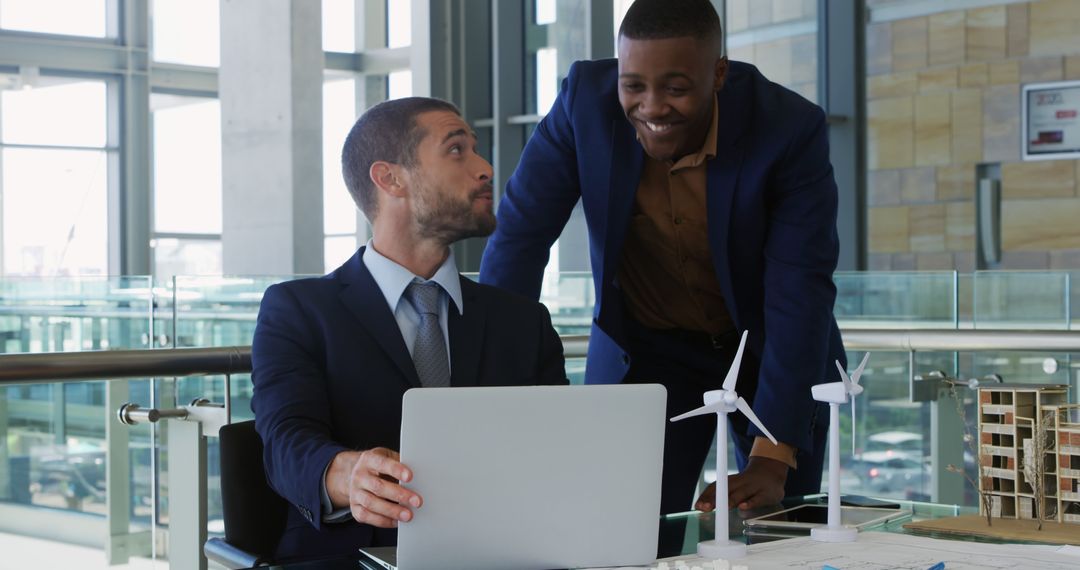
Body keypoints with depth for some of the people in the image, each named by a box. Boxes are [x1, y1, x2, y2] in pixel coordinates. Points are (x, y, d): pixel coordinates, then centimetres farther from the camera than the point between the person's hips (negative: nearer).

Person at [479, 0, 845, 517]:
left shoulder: (791, 128, -26)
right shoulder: (585, 99, -21)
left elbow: (800, 294, -28)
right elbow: (519, 237, -18)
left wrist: (772, 460, -34)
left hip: (769, 351, 0)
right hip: (643, 351, 1)